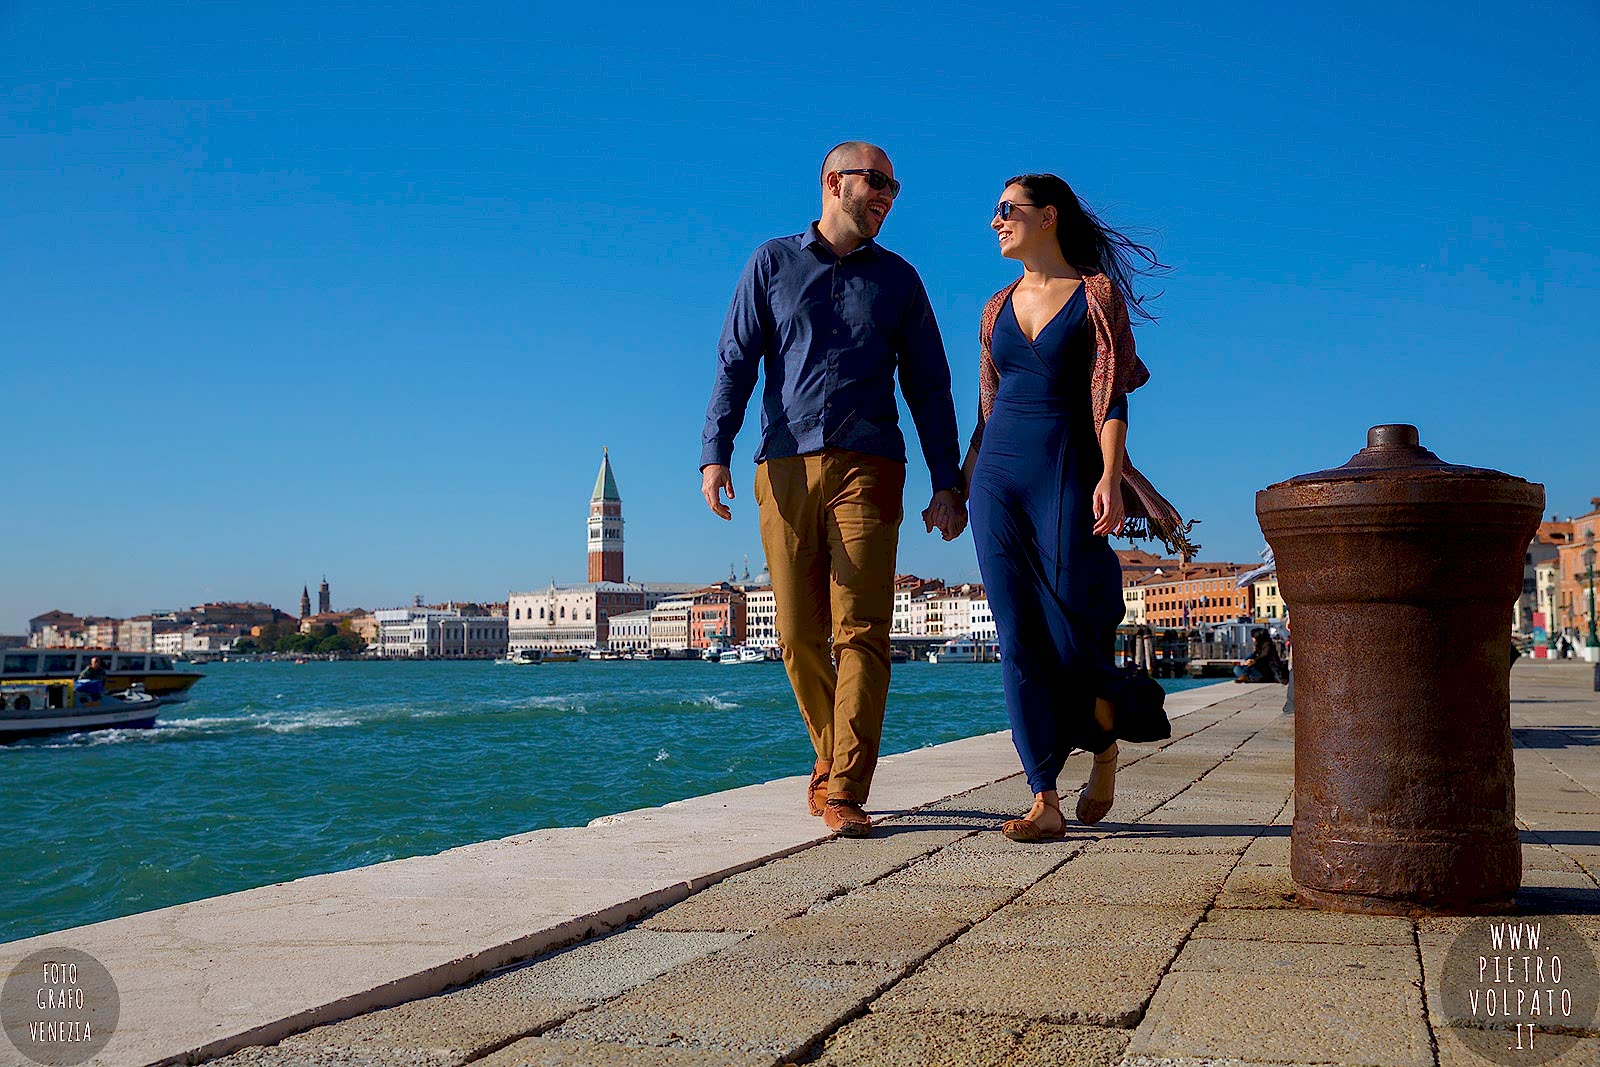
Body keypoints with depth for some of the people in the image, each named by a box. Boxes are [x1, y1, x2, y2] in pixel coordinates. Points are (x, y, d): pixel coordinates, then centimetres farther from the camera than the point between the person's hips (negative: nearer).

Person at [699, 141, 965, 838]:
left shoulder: (896, 278, 16)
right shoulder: (772, 264, 14)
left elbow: (928, 386, 16)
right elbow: (735, 365, 8)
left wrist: (947, 483, 8)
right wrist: (715, 453, -6)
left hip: (867, 468, 0)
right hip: (785, 468, 1)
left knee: (860, 631, -11)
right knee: (800, 636, 2)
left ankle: (844, 791, -11)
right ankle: (832, 759, 21)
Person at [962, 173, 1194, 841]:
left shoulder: (1097, 295, 2)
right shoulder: (998, 309, 16)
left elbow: (1110, 397, -5)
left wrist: (1110, 476, -16)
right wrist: (967, 485, 16)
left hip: (1067, 471, -4)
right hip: (999, 478, 5)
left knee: (1072, 628, -6)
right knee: (1018, 637, -3)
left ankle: (1105, 751, 24)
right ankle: (1045, 803, -2)